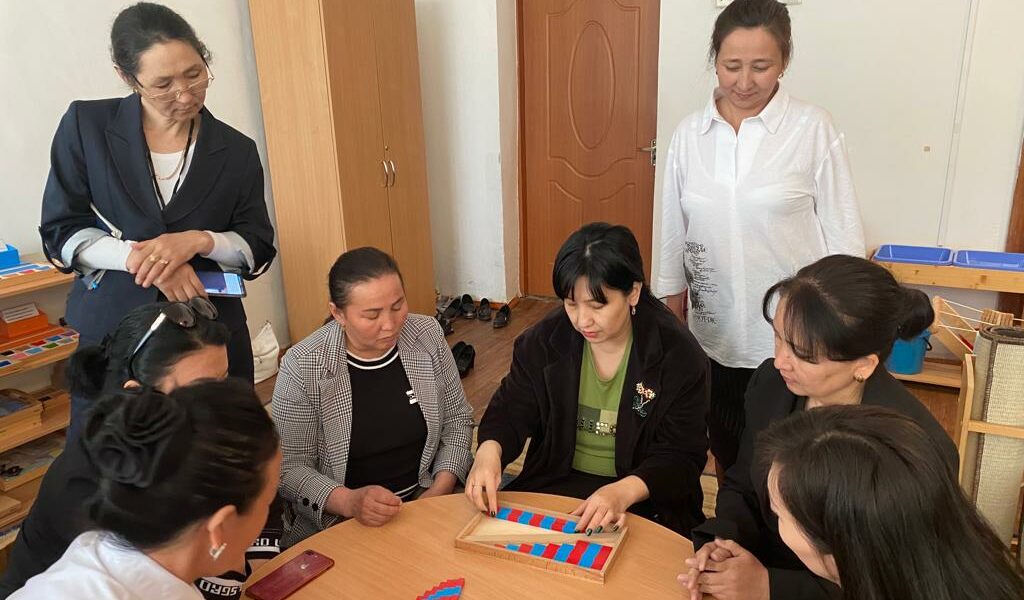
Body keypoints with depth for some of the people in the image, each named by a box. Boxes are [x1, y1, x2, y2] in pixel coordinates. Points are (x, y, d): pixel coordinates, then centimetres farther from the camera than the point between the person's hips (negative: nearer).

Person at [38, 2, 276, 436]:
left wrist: (198, 241, -17)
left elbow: (259, 250, 3)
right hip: (112, 334, 0)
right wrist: (141, 256, -18)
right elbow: (60, 232, -1)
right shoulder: (86, 126, 0)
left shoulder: (237, 151, 1)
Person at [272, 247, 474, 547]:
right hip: (333, 522, -3)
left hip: (424, 505, 3)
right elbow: (290, 468, -9)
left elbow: (457, 419, 5)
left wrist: (440, 491, -8)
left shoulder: (427, 335, -4)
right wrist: (348, 501, -25)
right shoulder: (302, 367, -13)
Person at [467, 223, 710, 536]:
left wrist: (624, 492, -30)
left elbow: (682, 457, -11)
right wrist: (489, 450, -21)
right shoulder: (543, 340, -4)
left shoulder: (680, 356, -12)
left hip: (642, 496, -2)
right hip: (553, 484, 2)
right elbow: (509, 413, 3)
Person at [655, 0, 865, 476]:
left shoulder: (813, 129, -10)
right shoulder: (690, 134, -1)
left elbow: (842, 235, -5)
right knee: (726, 454, 20)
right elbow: (674, 235, 5)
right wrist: (670, 324, 9)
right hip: (714, 334, 3)